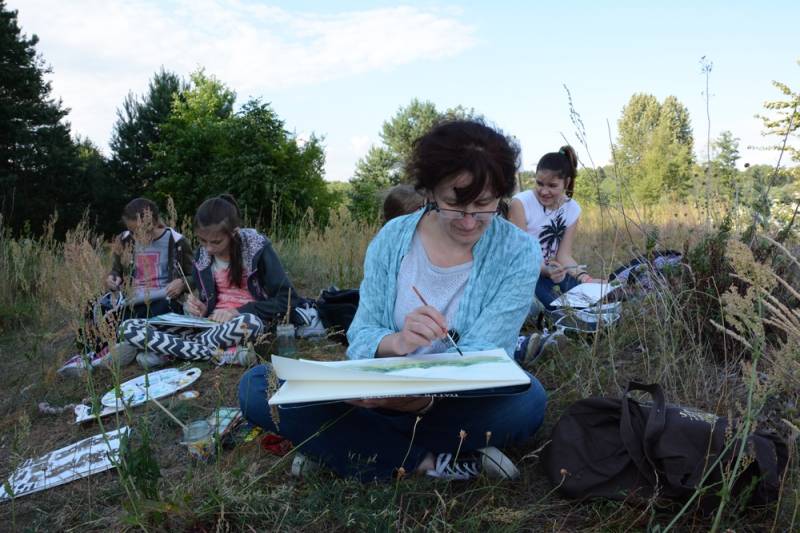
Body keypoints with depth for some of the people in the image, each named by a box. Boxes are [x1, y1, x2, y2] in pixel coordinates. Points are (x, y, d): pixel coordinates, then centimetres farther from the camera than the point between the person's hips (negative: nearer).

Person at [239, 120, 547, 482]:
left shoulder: (519, 254, -10)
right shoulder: (392, 238, -5)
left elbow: (481, 355, -17)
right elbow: (361, 333, -6)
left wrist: (423, 394, -37)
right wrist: (396, 342, -31)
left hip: (461, 402, -1)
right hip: (381, 393, 2)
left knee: (527, 400, -35)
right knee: (257, 386, -17)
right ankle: (428, 461, -20)